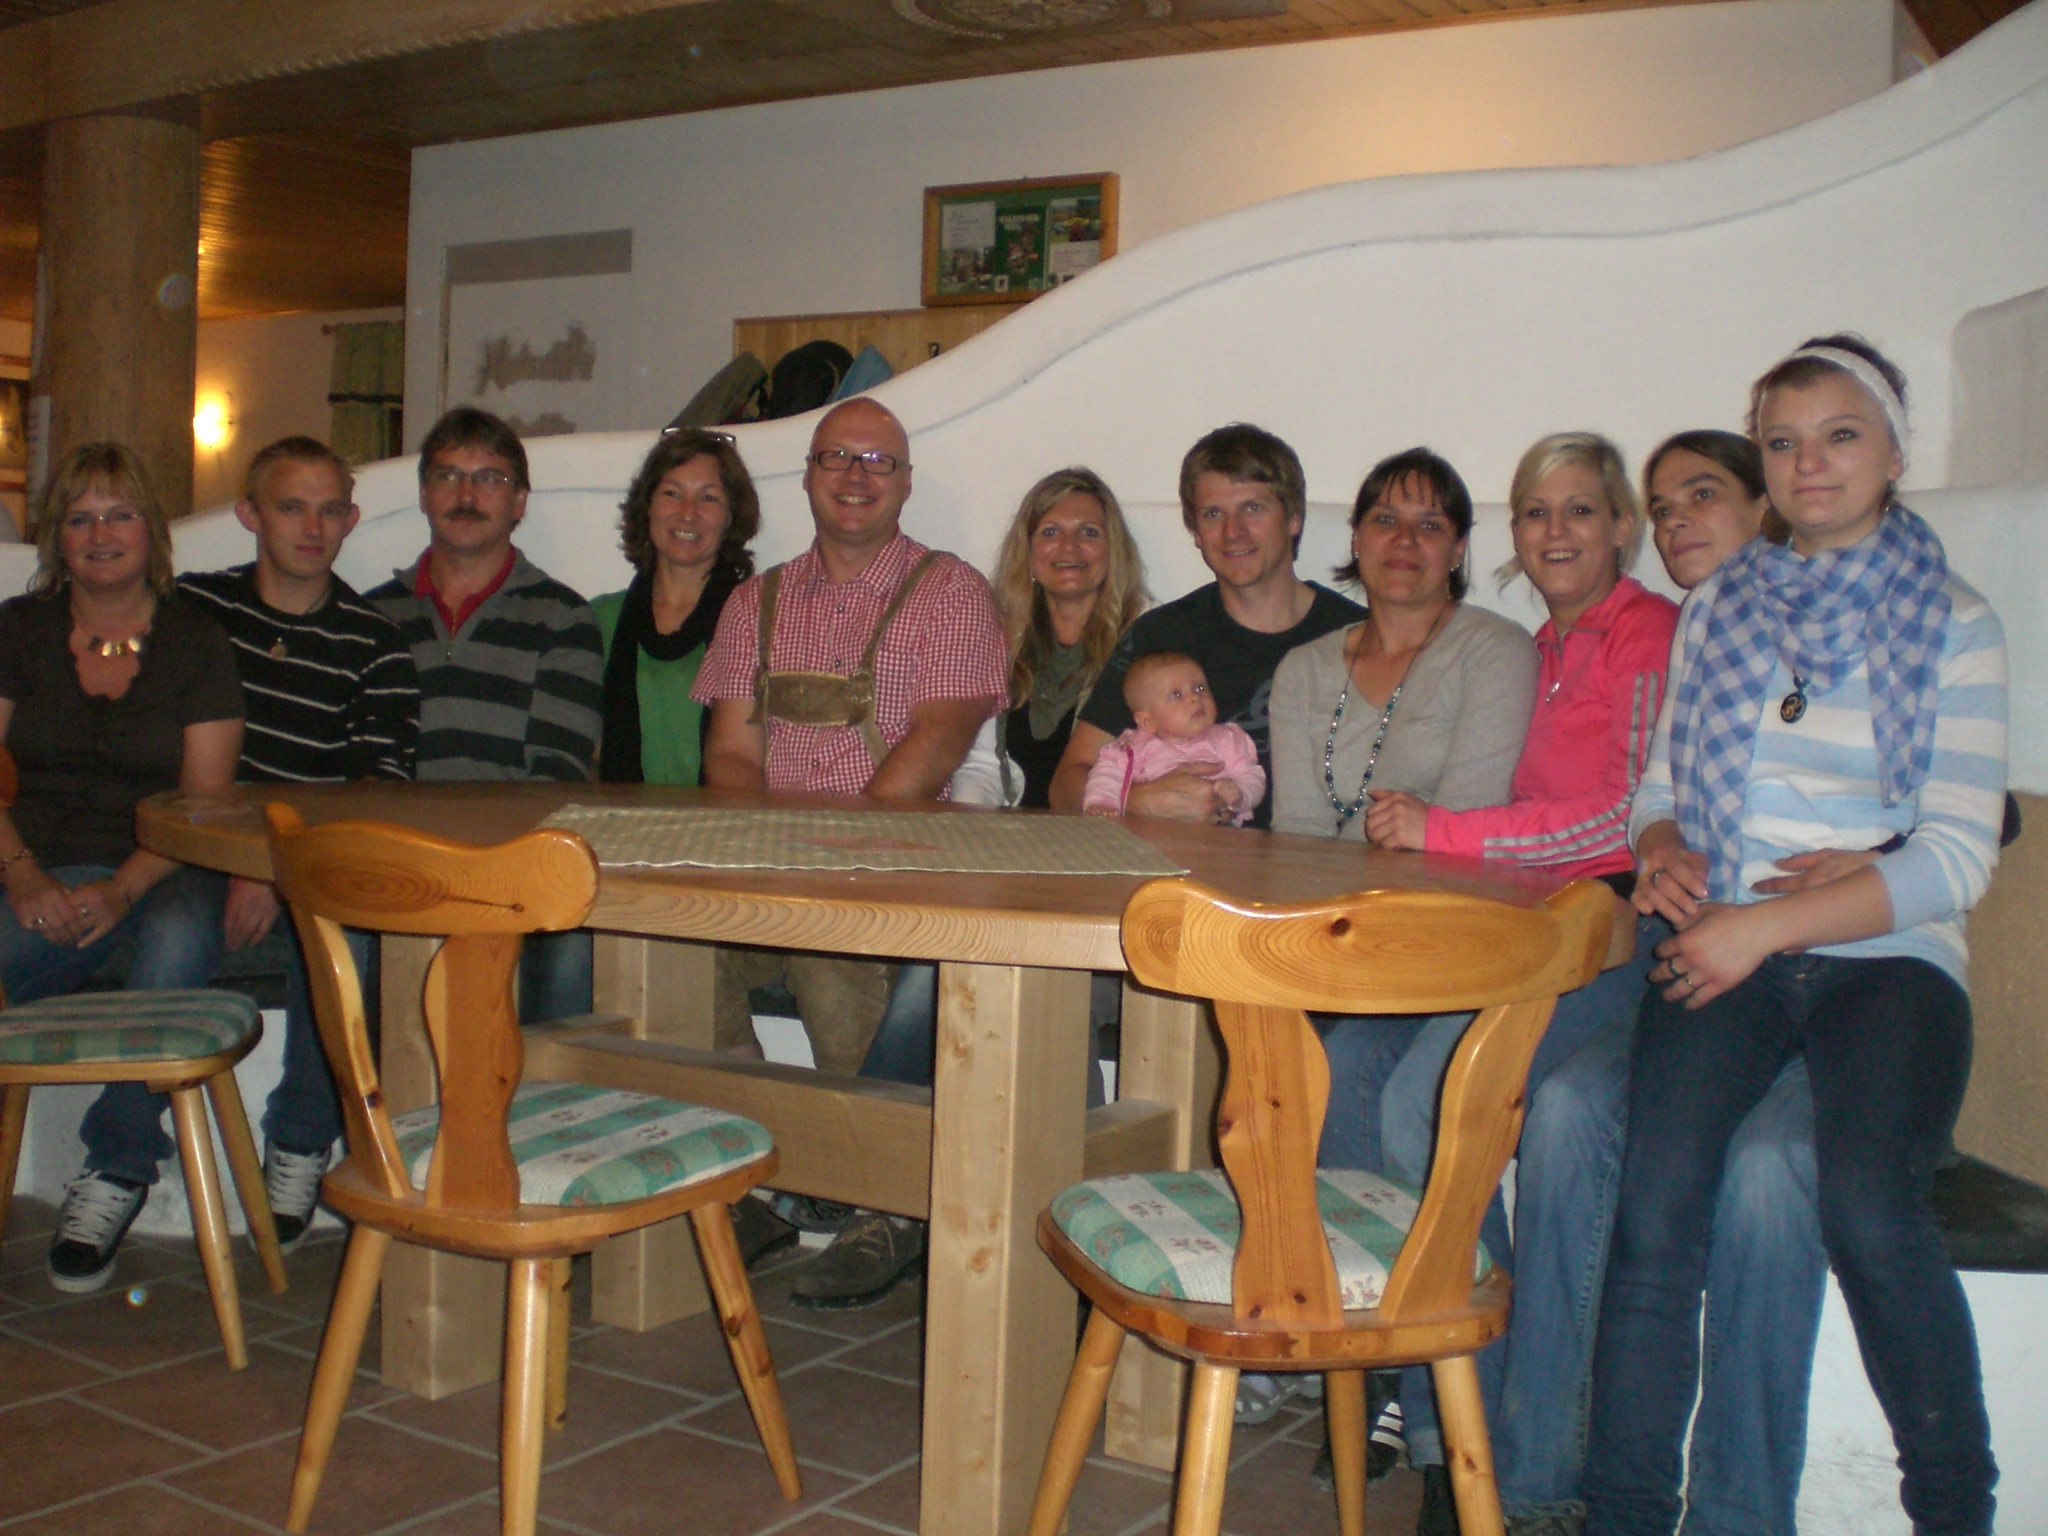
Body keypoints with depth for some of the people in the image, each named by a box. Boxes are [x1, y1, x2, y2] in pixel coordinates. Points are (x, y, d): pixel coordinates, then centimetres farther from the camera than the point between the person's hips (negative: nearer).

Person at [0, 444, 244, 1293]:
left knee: (177, 939, -36)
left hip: (161, 870, -2)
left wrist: (123, 888, -19)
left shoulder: (196, 643, 5)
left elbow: (205, 802, -3)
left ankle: (116, 1170, -23)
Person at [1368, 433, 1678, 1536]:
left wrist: (1442, 832, -9)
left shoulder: (1652, 636, -2)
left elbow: (1630, 817, -11)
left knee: (1568, 1108, -33)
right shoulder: (1542, 652, 22)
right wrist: (1420, 831, 2)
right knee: (1415, 1097, -20)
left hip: (1637, 939, -6)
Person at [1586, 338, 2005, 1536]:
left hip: (1887, 958, -2)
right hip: (1728, 955, 2)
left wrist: (1767, 924, -14)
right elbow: (1662, 788, 21)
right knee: (1657, 1198, -24)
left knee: (1867, 1199, -29)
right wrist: (1663, 851, -4)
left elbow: (1958, 856, -4)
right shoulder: (1717, 613, 17)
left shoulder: (1953, 624, 6)